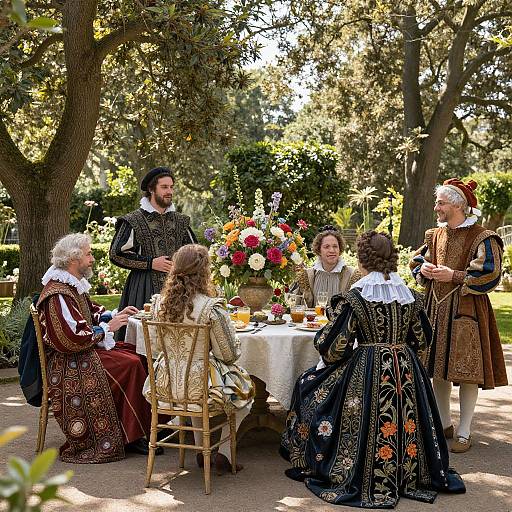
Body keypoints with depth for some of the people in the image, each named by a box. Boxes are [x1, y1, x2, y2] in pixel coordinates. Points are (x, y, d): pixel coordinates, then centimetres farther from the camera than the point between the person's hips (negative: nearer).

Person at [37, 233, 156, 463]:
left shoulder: (74, 285, 12)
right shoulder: (58, 294, -20)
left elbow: (90, 312, 26)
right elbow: (74, 338, -25)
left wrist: (116, 315, 9)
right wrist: (108, 327, -15)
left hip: (84, 350, 10)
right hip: (69, 362, -10)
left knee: (135, 355, -4)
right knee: (130, 365, -23)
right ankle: (131, 437, -14)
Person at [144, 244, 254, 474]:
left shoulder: (163, 304, -4)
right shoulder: (212, 308, -21)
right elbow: (230, 355, -14)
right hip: (202, 383, -5)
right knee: (244, 389, 23)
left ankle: (201, 451, 37)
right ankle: (224, 454, 21)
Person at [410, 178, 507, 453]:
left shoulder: (482, 238, -9)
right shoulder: (435, 235, 10)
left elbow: (490, 274, -15)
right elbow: (417, 259, 21)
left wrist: (454, 276, -17)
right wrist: (424, 269, -2)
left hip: (466, 311, -6)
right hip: (437, 307, 6)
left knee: (466, 373, -2)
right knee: (438, 371, 12)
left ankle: (464, 433, 10)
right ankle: (444, 424, 27)